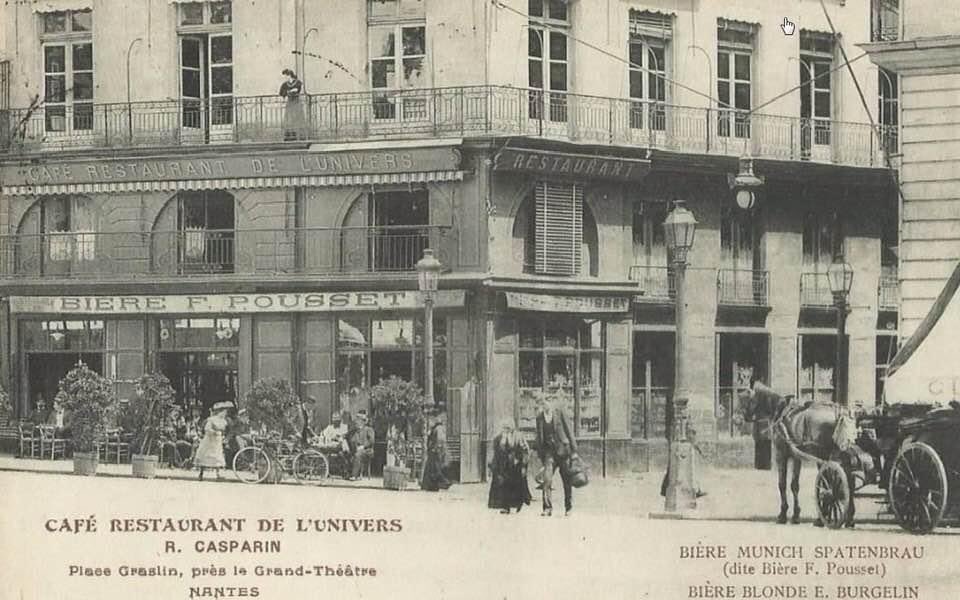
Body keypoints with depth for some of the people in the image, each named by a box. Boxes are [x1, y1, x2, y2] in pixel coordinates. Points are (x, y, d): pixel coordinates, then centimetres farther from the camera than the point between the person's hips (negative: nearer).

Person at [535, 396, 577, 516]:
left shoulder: (559, 412, -2)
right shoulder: (540, 417, 7)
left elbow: (568, 430, -1)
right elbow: (539, 437, 14)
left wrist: (573, 450, -4)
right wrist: (541, 455, 12)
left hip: (563, 448, -2)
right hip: (549, 450, 2)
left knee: (567, 480, 3)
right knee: (547, 478, -14)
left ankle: (568, 507, 16)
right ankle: (547, 508, -15)